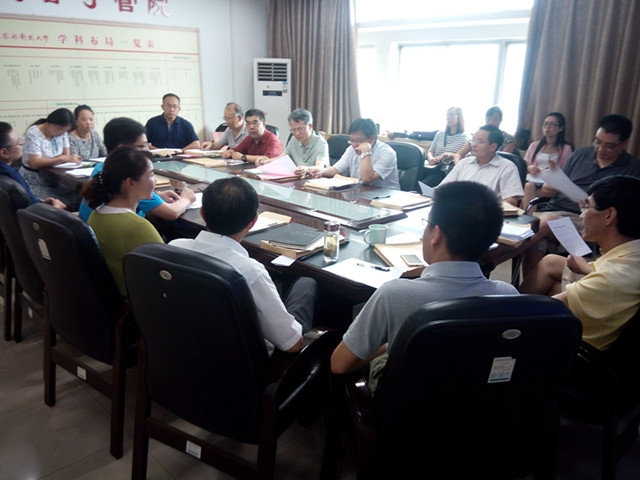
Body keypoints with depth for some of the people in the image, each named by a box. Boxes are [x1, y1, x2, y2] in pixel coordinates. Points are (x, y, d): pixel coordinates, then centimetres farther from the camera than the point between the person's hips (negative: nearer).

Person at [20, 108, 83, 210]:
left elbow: (67, 154, -1)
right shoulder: (33, 133, -15)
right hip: (35, 183, -6)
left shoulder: (62, 132, 2)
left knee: (80, 198, -19)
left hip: (54, 180, 6)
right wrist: (64, 158, -31)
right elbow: (35, 163, -24)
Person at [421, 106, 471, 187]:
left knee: (424, 184, -31)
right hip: (432, 167, 5)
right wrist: (431, 158, -8)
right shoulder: (440, 133, 17)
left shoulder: (464, 137, 3)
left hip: (446, 171, -4)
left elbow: (462, 156, -3)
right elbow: (430, 151, 15)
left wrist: (447, 155, -19)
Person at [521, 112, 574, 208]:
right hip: (532, 179, 3)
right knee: (528, 186, -36)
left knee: (530, 188, -36)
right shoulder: (534, 145, 27)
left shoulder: (566, 148, 16)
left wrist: (555, 168, -14)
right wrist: (529, 168, -3)